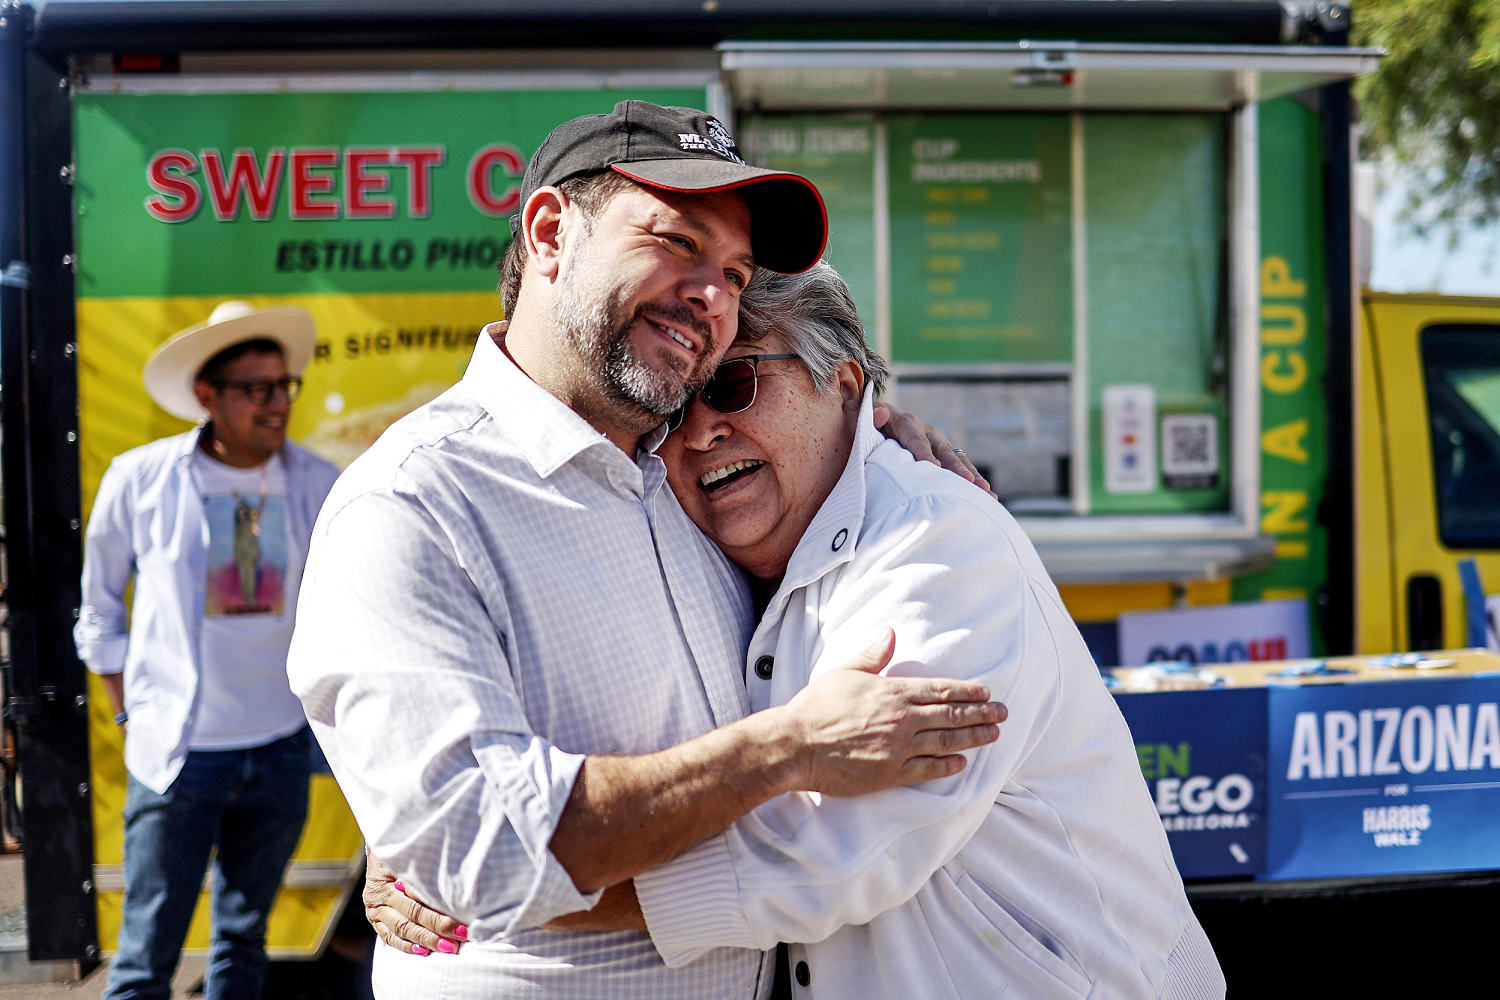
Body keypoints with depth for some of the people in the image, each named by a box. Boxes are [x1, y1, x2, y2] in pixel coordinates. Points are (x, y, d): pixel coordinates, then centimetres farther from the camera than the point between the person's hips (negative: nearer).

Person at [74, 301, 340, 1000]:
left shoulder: (317, 487, -1)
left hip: (279, 751, 3)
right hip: (177, 755, -3)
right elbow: (99, 612, 6)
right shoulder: (140, 481, -7)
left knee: (245, 941, 14)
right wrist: (133, 713, 4)